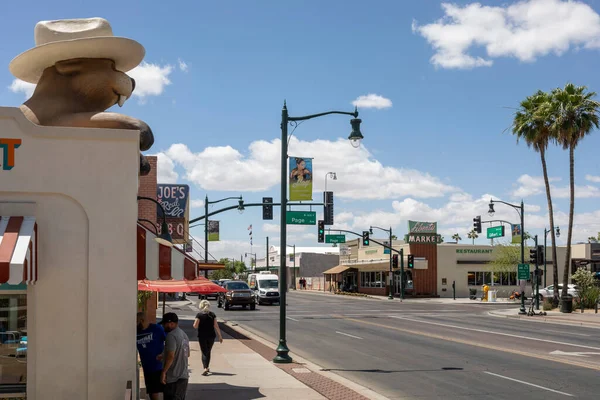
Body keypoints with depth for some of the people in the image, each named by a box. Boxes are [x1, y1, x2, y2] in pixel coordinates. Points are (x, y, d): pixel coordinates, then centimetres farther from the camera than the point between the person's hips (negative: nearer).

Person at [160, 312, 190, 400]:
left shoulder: (171, 336, -16)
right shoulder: (184, 335, 13)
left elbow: (171, 356, -25)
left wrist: (163, 372, -17)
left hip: (173, 378, -9)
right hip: (184, 376, 9)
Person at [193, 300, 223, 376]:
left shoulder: (199, 315, -8)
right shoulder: (212, 314, 0)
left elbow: (195, 326, -13)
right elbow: (216, 326, -1)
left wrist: (195, 322, 10)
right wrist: (220, 336, 4)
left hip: (202, 336, -3)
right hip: (211, 335, 3)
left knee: (204, 352, 1)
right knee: (208, 351, 20)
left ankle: (205, 368, -17)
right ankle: (207, 367, 32)